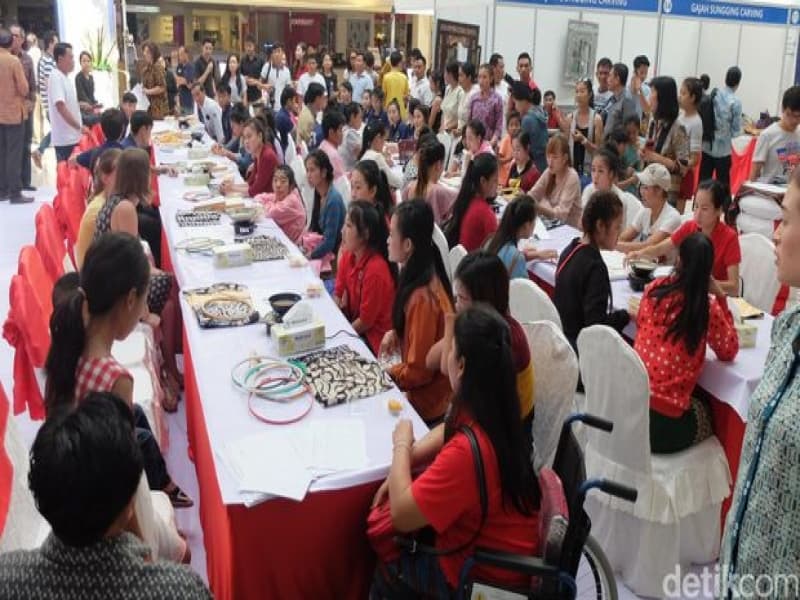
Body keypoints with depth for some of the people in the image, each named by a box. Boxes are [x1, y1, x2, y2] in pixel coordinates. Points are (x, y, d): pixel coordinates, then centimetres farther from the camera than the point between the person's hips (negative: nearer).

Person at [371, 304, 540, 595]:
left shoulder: (467, 451, -38)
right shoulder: (494, 410, -10)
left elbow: (400, 515, -29)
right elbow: (447, 433, 11)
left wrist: (401, 446, -14)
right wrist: (401, 471, -2)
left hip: (488, 571, -7)